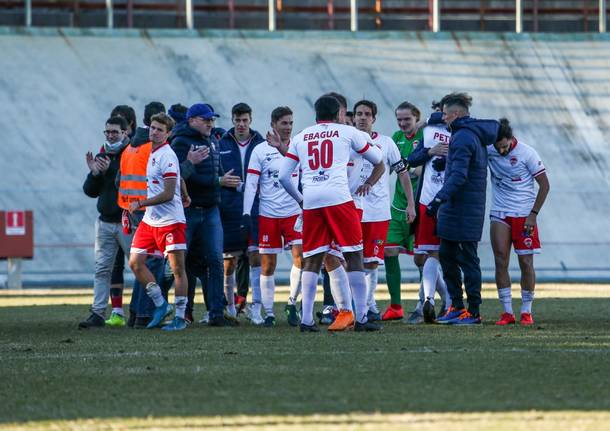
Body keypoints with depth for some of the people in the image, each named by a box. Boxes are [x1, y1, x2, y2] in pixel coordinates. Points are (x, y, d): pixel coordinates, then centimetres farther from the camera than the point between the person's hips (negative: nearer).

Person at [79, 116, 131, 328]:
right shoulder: (101, 156, 14)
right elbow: (90, 191, 13)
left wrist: (110, 170, -21)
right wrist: (94, 173, -5)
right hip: (105, 221, 6)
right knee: (102, 269, 2)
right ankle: (98, 313, 0)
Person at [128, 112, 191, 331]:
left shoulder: (167, 156, -15)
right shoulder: (150, 152, 11)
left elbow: (168, 194, -18)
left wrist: (140, 204, -12)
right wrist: (184, 196, 24)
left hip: (170, 221, -9)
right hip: (149, 220, 9)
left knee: (178, 268, -3)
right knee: (135, 262, 4)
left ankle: (180, 317, 0)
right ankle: (161, 305, 15)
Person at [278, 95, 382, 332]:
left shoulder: (300, 138, 18)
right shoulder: (347, 132, 12)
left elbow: (283, 176, 14)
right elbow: (377, 158, 23)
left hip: (311, 202, 3)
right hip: (338, 197, -3)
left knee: (311, 260, 8)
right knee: (354, 256, 1)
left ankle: (306, 319, 1)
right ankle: (361, 318, -2)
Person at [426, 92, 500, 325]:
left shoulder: (462, 138, -16)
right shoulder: (476, 135, 16)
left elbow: (459, 175, -24)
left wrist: (439, 199, -27)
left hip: (462, 210, -10)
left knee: (467, 259, -5)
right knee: (446, 254, 15)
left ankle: (473, 312, -2)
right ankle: (456, 306, 19)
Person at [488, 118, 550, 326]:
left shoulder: (527, 153, -9)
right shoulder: (488, 151, -1)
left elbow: (544, 185, -4)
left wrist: (533, 214, -9)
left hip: (523, 215, -3)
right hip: (499, 215, 3)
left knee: (526, 262, -2)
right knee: (501, 262, -4)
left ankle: (526, 312, 7)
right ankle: (507, 312, 1)